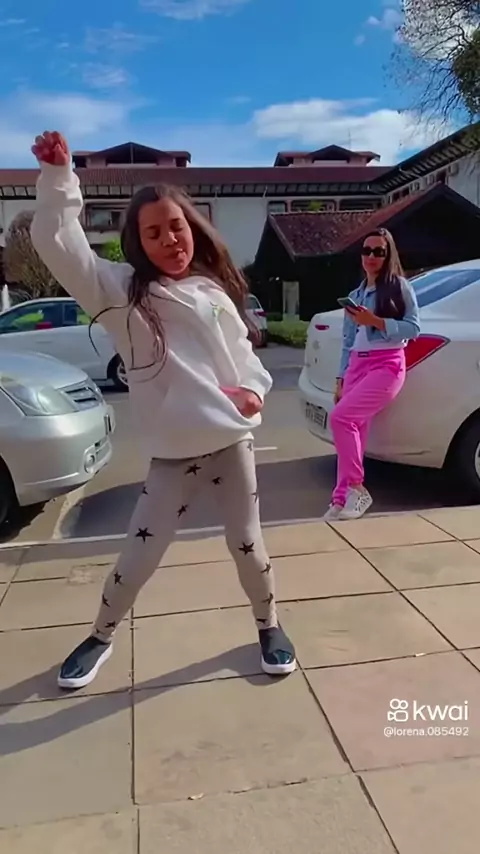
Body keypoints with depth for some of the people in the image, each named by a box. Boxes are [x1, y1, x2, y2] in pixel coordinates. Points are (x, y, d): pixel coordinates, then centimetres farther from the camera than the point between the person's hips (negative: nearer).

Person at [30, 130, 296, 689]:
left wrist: (255, 387, -3)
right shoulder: (122, 291, -4)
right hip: (173, 454, -2)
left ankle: (268, 626, 38)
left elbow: (242, 348, 16)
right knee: (137, 559, 5)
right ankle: (100, 638, 33)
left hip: (233, 440, 3)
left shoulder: (216, 289, 8)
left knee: (247, 544, 11)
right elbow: (58, 246, -14)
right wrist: (57, 176, -23)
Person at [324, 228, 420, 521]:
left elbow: (414, 328, -5)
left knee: (341, 417, -21)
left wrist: (375, 322, -15)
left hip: (387, 365, -6)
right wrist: (341, 379, 13)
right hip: (357, 366, 6)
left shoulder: (399, 286, 3)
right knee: (354, 430, -1)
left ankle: (356, 488, -10)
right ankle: (342, 498, 4)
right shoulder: (355, 295, 19)